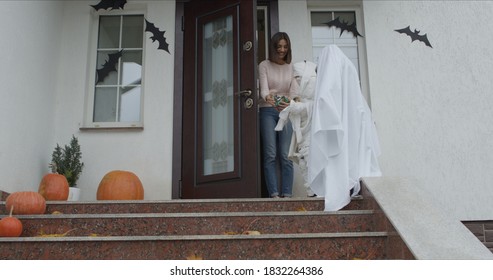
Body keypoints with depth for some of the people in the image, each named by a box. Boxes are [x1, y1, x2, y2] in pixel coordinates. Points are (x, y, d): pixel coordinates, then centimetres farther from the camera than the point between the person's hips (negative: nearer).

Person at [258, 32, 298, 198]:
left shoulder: (291, 67, 9)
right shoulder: (264, 65, 4)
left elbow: (294, 90, -4)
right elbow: (263, 88, -8)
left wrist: (289, 102, -27)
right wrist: (269, 99, -32)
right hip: (267, 111, -1)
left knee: (285, 155, -4)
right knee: (270, 154, -8)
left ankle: (287, 194, -1)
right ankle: (274, 194, -7)